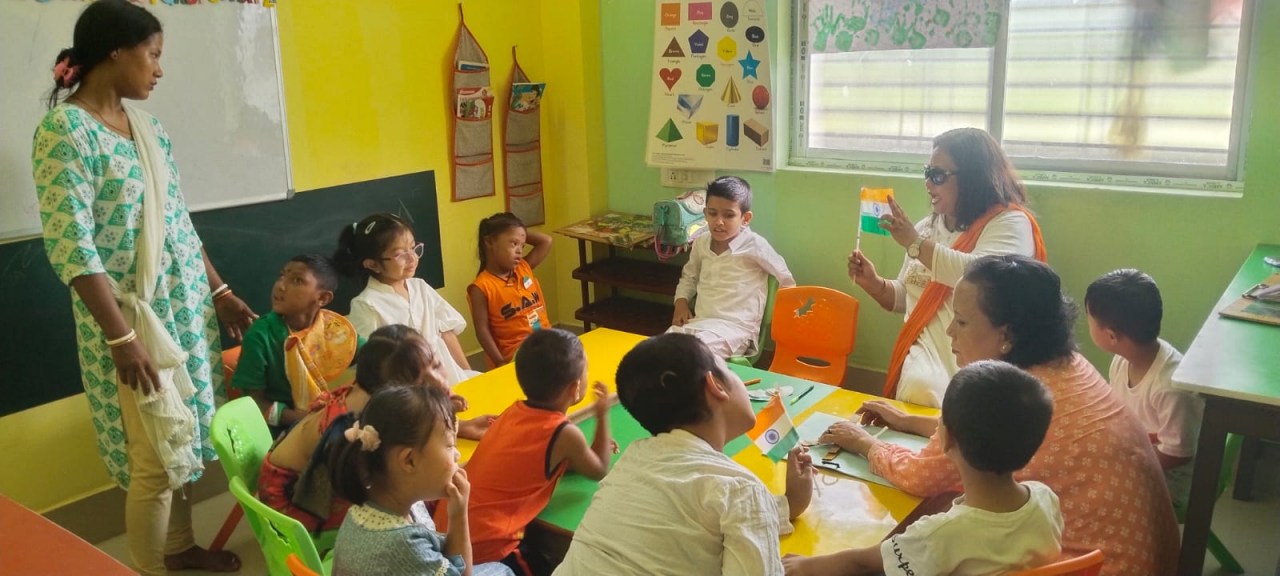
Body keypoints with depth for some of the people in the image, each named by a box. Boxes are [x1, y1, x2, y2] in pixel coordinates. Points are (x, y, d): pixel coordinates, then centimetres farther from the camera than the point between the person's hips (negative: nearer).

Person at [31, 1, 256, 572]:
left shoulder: (146, 126, 8)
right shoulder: (64, 129, -15)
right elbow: (71, 246, -20)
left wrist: (219, 292, 13)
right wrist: (122, 337, -22)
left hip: (186, 306, 7)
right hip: (128, 315, -7)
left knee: (182, 441, 17)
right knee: (154, 457, 1)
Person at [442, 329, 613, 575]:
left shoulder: (515, 411, 4)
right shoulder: (565, 435, -15)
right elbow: (599, 471, 6)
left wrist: (584, 450, 17)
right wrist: (602, 416, 13)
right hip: (484, 548, -7)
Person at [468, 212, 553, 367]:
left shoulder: (524, 268, 10)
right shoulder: (481, 287, -8)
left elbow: (546, 241, 15)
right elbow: (482, 330, -10)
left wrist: (522, 233, 8)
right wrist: (501, 363, -15)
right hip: (515, 357, -7)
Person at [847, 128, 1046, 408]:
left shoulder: (1010, 222, -2)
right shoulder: (927, 226, 18)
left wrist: (915, 242, -20)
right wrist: (874, 284, 5)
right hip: (927, 352, 5)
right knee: (918, 389, -31)